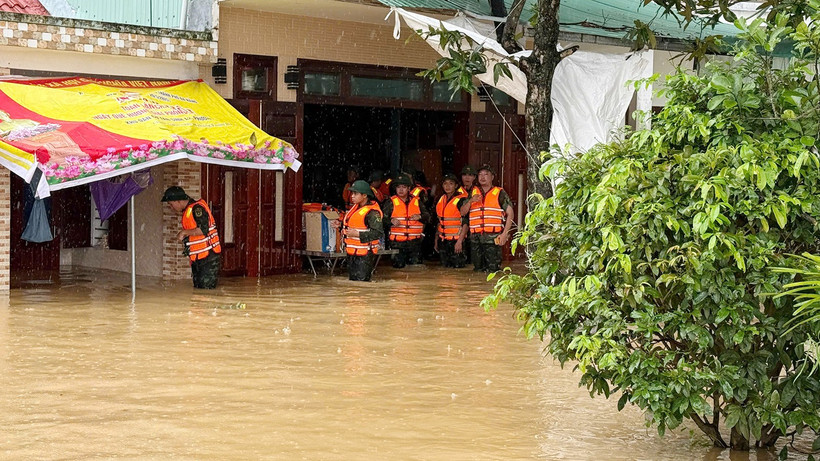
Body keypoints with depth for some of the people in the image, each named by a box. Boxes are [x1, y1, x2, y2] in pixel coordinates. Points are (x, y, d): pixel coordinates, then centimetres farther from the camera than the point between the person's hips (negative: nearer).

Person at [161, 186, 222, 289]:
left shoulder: (197, 208, -14)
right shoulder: (186, 211, 17)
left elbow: (203, 229, -25)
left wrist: (184, 232, -15)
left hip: (208, 257, -10)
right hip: (196, 258, 10)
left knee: (206, 288, -13)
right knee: (197, 288, 9)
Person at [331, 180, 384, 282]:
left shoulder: (372, 212, -19)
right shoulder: (356, 207, 12)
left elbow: (378, 233, -25)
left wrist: (357, 234, -26)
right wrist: (341, 224, 11)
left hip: (364, 255, -10)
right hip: (352, 252, 10)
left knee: (361, 281, -11)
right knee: (352, 280, 16)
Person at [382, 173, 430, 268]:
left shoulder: (417, 201, 10)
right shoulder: (391, 202, 2)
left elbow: (427, 217, 10)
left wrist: (420, 217, -13)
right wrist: (391, 221, -26)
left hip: (414, 242, 3)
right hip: (397, 242, -3)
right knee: (399, 267, -5)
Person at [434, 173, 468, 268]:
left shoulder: (461, 200, -9)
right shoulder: (441, 200, 12)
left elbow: (465, 223, -14)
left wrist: (460, 241, -21)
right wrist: (436, 240, 15)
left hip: (456, 240, -6)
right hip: (443, 240, 7)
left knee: (457, 267, -6)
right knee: (445, 267, 10)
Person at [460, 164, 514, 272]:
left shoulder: (499, 193, 4)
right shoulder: (473, 193, 16)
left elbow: (510, 214, 1)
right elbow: (462, 212, 13)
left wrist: (505, 234, -9)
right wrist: (470, 201, -6)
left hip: (493, 238, -4)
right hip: (476, 238, 4)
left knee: (492, 269, -6)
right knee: (477, 269, 6)